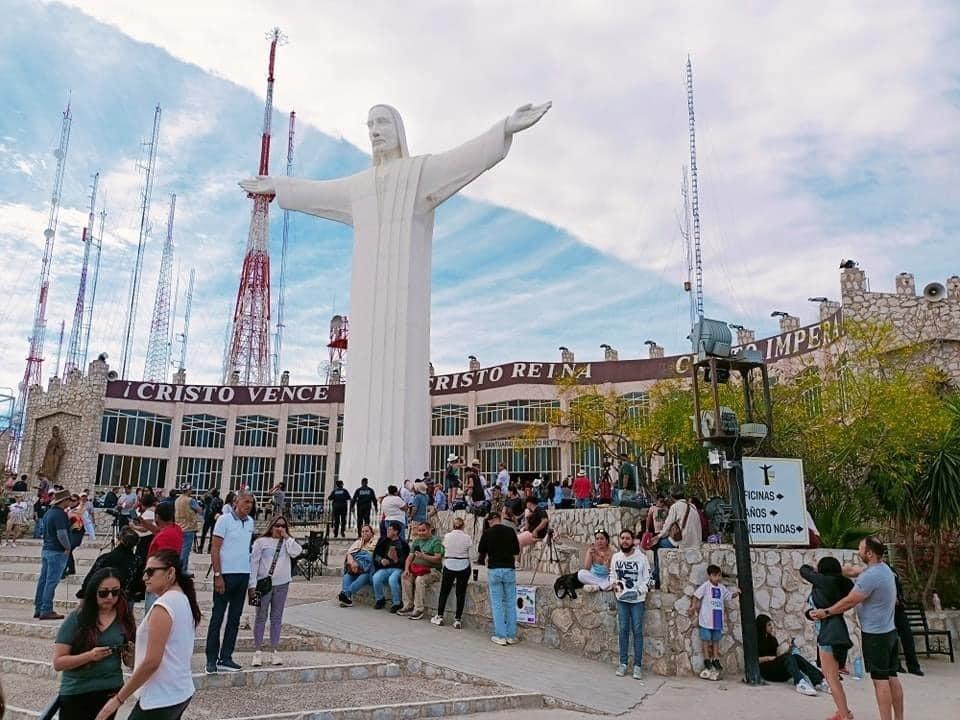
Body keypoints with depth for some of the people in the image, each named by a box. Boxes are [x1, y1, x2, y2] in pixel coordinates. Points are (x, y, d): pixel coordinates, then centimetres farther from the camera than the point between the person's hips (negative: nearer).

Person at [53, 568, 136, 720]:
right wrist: (90, 656, -24)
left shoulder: (124, 620, -2)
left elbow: (130, 663, 6)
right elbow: (58, 662, -10)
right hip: (75, 694, -2)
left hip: (110, 692, 2)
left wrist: (131, 655, -16)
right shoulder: (76, 619, -10)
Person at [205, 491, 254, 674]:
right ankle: (211, 659, 9)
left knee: (234, 618, 9)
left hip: (243, 575, 6)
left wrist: (251, 578, 11)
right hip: (226, 574, -6)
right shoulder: (225, 520, -8)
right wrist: (218, 576, -15)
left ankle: (225, 658, 16)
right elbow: (214, 549, -10)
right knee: (217, 617, 1)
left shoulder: (250, 522, 10)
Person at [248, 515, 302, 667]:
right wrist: (252, 585, -10)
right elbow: (253, 563, -4)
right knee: (261, 617, 3)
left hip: (282, 584, 3)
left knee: (277, 617, 9)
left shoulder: (287, 542, 8)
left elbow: (296, 552, -10)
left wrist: (286, 537, -7)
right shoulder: (261, 541, -2)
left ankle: (275, 651, 16)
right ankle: (257, 652, 9)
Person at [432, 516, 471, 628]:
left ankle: (439, 616, 18)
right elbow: (469, 551, -5)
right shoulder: (467, 537, -8)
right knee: (461, 593, 7)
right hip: (464, 566, 0)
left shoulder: (447, 536, -6)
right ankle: (457, 619, 8)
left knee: (444, 591, 14)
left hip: (449, 565, 1)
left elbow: (445, 548, 1)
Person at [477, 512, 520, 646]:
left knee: (497, 604, 5)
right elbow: (516, 551, 7)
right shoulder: (510, 531, 1)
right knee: (510, 603, 8)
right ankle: (511, 636, 11)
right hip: (509, 569, 1)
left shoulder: (487, 533, -2)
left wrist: (483, 561, 31)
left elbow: (482, 552, 10)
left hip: (494, 569, -1)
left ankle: (500, 636, 5)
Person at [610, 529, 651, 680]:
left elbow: (647, 579, -5)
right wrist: (614, 584, -8)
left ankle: (638, 665, 7)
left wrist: (639, 591, -18)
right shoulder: (615, 557, 2)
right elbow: (612, 575, 12)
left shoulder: (641, 557, -8)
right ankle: (623, 663, 15)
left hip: (637, 600, -3)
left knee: (637, 631, 1)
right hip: (622, 600, 3)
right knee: (623, 630, 7)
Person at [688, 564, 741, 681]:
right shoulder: (706, 586, -9)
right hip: (706, 618, -5)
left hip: (718, 618, 5)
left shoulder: (722, 588, 8)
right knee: (706, 639, 2)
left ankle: (715, 659, 21)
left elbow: (729, 595, 16)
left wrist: (736, 593, -4)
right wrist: (693, 607, -13)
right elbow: (697, 595, -9)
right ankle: (707, 659, 9)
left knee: (716, 639, 13)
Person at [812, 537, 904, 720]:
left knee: (880, 679, -3)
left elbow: (849, 602, -17)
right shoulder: (883, 568, 6)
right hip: (889, 631, 9)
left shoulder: (870, 576, -24)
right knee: (892, 677, 12)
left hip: (875, 635, -9)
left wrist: (825, 612, -5)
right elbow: (852, 571, 18)